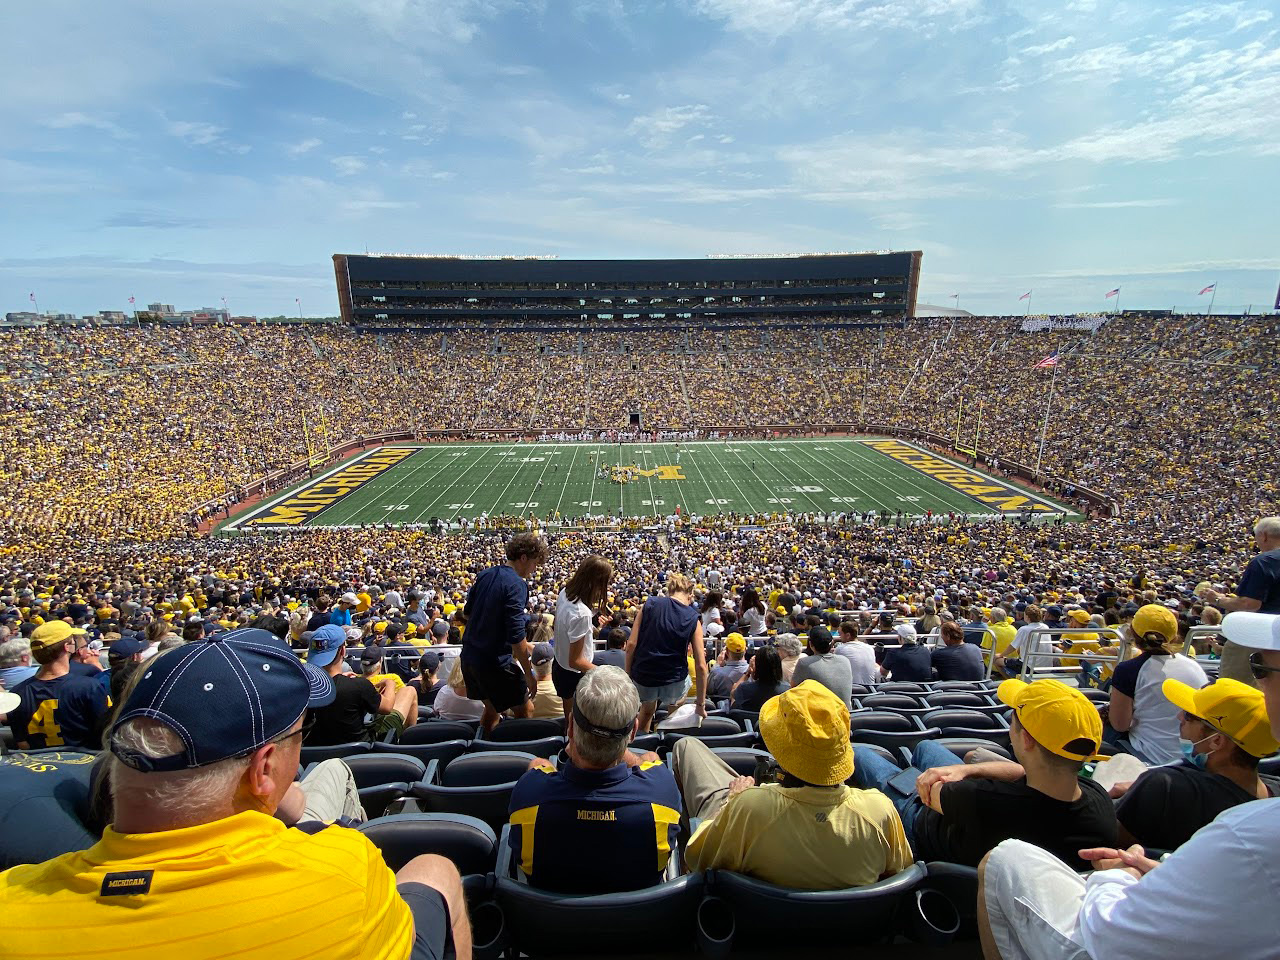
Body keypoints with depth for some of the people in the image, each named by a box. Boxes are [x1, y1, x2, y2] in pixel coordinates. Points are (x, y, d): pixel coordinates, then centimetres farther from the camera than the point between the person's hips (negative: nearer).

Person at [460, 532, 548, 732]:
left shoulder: (485, 575, 5)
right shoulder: (517, 585, -19)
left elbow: (467, 613, 17)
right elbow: (516, 637, -23)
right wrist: (529, 675, -16)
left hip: (469, 656, 8)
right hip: (495, 661, -8)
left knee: (492, 708, 23)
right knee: (525, 711, 6)